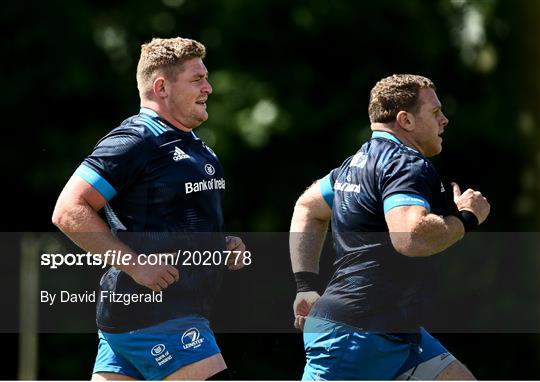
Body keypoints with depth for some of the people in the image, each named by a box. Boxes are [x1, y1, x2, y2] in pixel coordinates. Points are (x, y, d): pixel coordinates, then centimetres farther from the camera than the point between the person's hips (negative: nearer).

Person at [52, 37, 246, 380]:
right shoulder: (134, 142, -12)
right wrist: (135, 264, -22)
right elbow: (69, 211, -19)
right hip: (155, 317, -10)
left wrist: (223, 243, 12)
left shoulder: (192, 145, 19)